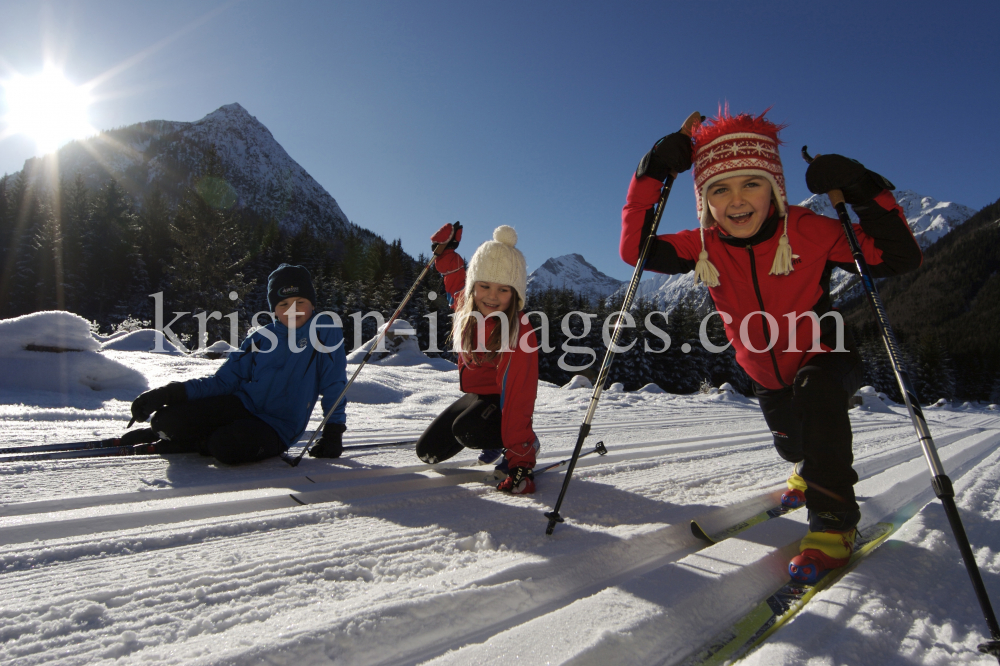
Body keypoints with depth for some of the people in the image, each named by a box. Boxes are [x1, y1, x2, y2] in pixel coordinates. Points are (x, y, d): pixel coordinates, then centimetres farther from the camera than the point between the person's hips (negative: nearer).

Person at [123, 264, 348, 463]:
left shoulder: (326, 332, -6)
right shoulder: (260, 337, 5)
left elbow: (334, 386, -3)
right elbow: (223, 381, 6)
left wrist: (333, 432, -9)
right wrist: (170, 393, -6)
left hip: (277, 428, -3)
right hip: (243, 404, 4)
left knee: (226, 447, -34)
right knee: (167, 419, -18)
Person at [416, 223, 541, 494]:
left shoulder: (519, 332, -30)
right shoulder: (466, 306, -10)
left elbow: (517, 396, -34)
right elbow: (456, 281, 19)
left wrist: (520, 461, -35)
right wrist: (444, 251, 7)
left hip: (501, 400, -7)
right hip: (476, 394, 7)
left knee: (466, 430, -36)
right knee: (428, 451, 9)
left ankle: (526, 445, -6)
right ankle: (494, 436, 29)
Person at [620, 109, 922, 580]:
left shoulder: (809, 231, -25)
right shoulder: (703, 248, -17)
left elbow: (899, 258, -25)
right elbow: (635, 250, -24)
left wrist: (865, 193, -38)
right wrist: (651, 177, -29)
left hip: (827, 362, -3)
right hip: (767, 377, 4)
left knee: (814, 389, -37)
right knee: (790, 445, 22)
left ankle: (834, 521, -25)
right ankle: (810, 473, 62)